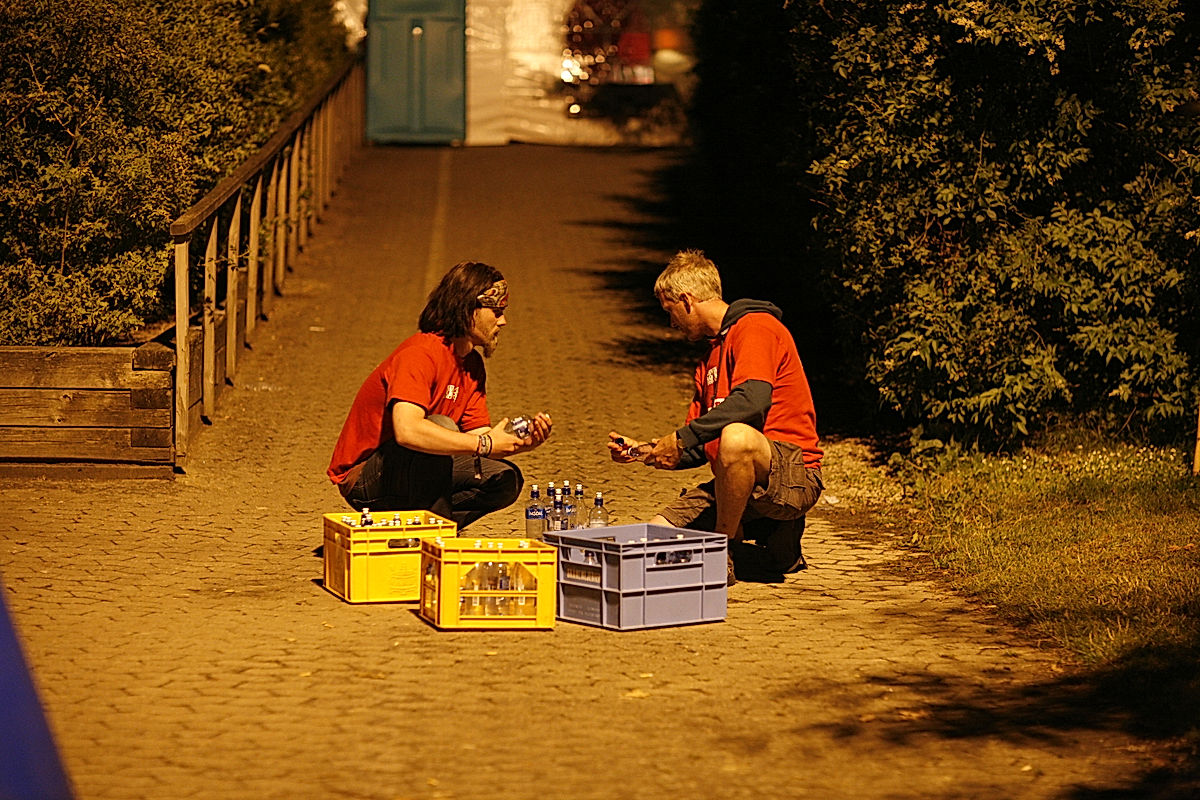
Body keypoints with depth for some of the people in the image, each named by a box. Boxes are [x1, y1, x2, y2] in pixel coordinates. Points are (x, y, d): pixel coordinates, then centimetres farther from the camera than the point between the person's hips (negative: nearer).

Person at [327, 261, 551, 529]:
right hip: (363, 479, -9)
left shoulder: (472, 363, 6)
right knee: (441, 426, -32)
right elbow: (407, 431, -39)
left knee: (505, 480, -3)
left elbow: (478, 435, 1)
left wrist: (521, 442, -20)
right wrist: (486, 444, -34)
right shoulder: (421, 353, -24)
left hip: (418, 473, 9)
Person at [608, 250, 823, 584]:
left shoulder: (756, 327, -6)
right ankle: (774, 547, 9)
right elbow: (700, 450, 26)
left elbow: (752, 400, -25)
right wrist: (644, 451, 16)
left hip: (793, 475, -9)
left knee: (736, 437, -41)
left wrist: (682, 438, -20)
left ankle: (722, 553, -20)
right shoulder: (710, 357, 24)